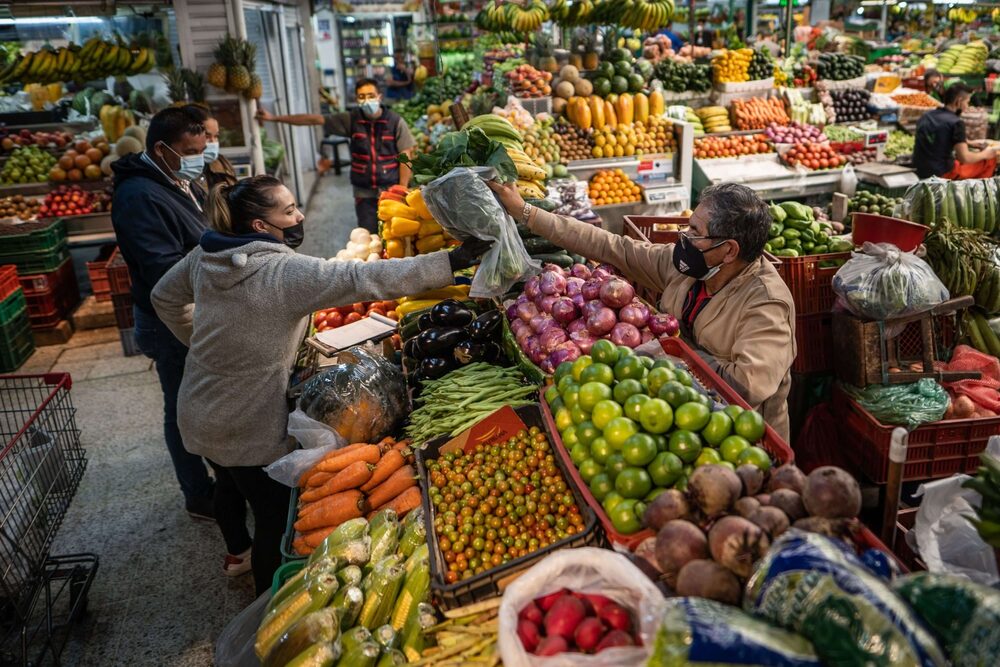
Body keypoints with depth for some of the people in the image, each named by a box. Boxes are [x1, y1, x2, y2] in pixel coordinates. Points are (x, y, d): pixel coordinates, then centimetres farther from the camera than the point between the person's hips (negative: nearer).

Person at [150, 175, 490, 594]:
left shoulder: (204, 257, -4)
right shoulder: (284, 273, -28)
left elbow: (164, 298, 13)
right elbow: (366, 280, -35)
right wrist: (452, 261, -35)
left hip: (198, 416, 8)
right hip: (248, 429, -8)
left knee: (230, 487, 31)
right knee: (276, 515, 11)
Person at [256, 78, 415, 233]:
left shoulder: (396, 121, -8)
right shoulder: (352, 119, -2)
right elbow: (314, 119, -1)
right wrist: (274, 118, -3)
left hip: (391, 190, -2)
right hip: (364, 192, 2)